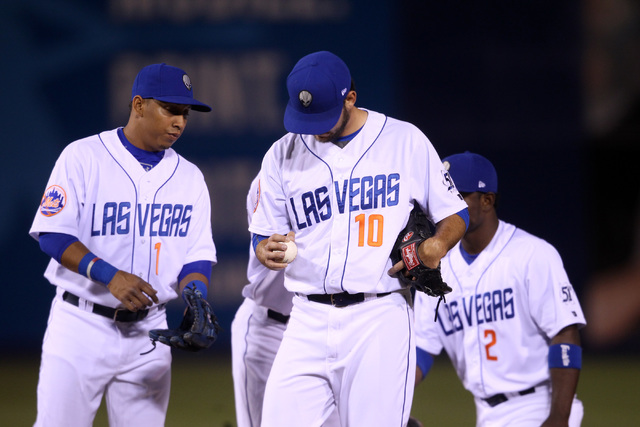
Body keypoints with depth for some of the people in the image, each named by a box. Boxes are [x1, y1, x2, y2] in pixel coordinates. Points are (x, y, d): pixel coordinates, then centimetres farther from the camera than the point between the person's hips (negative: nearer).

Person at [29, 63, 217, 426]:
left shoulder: (190, 177, 9)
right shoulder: (83, 158, -6)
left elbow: (197, 256, 8)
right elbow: (53, 235, -11)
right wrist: (109, 275, -25)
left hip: (149, 333, 4)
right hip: (82, 325, -4)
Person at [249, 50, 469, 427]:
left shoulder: (406, 141, 4)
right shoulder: (283, 155, 10)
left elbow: (455, 214, 10)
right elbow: (263, 238, 14)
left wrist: (435, 247, -12)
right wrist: (269, 252, -10)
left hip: (381, 322, -2)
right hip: (308, 322, 3)